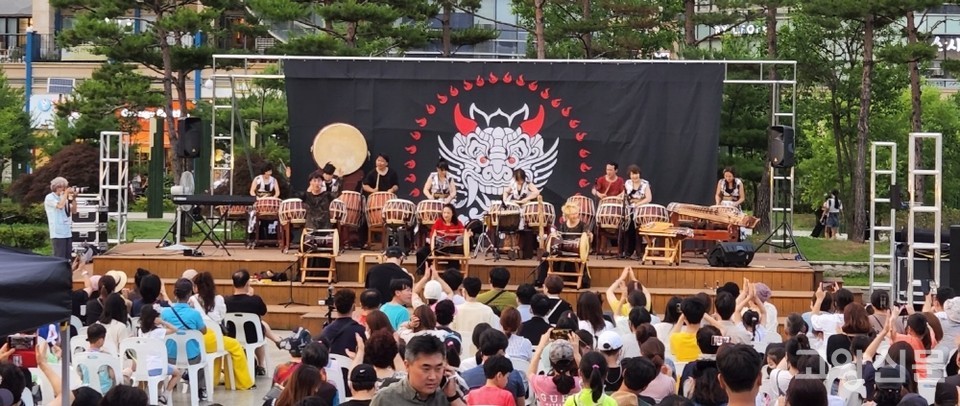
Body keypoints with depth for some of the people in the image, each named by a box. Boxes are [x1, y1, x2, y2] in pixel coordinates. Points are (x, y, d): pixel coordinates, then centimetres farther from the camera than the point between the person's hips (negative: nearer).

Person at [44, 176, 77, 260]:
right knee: (59, 258, -11)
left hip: (67, 233, 7)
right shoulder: (50, 198, -5)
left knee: (67, 258, 6)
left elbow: (74, 211, 13)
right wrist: (66, 193, -12)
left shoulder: (63, 198, 16)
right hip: (58, 234, -7)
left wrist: (73, 198, 1)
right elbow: (60, 205, -22)